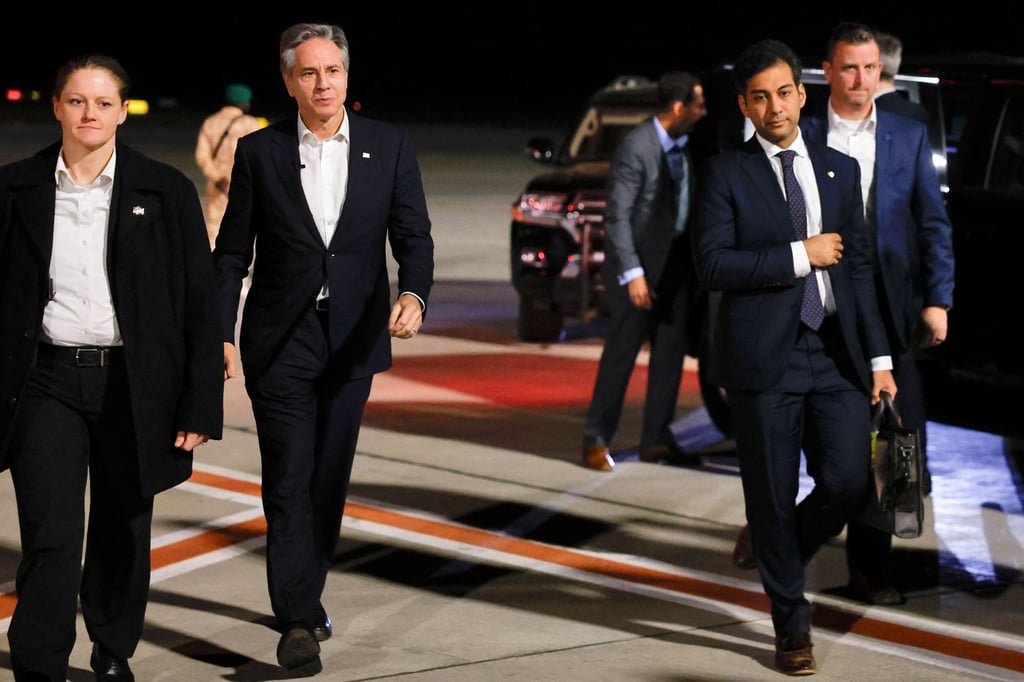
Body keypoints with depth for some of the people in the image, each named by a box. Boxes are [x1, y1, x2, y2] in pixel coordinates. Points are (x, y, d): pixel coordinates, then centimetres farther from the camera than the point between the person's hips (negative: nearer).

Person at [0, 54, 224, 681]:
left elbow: (200, 301, 0)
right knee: (50, 539, -9)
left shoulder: (165, 190, 0)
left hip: (132, 387, 0)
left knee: (121, 534, 12)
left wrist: (202, 403, -4)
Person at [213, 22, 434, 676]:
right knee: (288, 481, -8)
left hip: (353, 339, 2)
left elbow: (413, 235, -1)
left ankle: (305, 595, 27)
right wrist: (222, 334, -4)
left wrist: (414, 294, -21)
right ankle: (298, 622, -11)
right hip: (280, 341, -2)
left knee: (329, 479, 10)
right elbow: (232, 252, 3)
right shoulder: (259, 151, 0)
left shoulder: (389, 146, 2)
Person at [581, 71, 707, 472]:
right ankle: (596, 440, 7)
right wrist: (632, 273, -21)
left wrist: (695, 261, 8)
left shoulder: (684, 146, 8)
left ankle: (656, 438, 18)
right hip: (641, 264, -8)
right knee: (621, 352, -2)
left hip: (676, 265, 8)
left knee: (671, 352, 10)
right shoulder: (635, 148, -16)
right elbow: (617, 216, -17)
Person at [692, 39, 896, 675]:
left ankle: (780, 551, 25)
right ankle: (792, 623, 19)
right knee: (773, 496, 4)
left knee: (847, 481, -5)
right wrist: (800, 255, -13)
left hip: (836, 355, 3)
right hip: (765, 358, -3)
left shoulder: (841, 170, 12)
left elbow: (860, 267, 11)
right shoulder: (726, 174, -1)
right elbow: (713, 264, -12)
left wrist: (879, 357, 7)